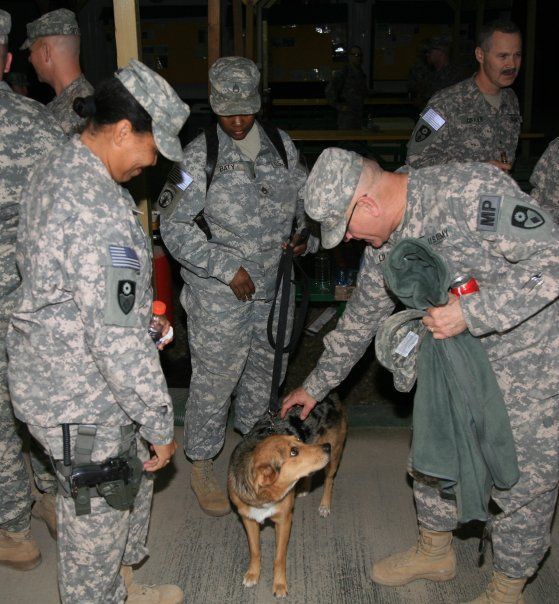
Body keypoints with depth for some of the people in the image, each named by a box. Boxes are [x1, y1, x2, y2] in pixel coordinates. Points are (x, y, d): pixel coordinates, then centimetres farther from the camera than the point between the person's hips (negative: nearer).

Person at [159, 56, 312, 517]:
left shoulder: (281, 145, 4)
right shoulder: (200, 156, -11)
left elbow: (304, 198, 16)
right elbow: (175, 227, -12)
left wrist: (305, 231, -5)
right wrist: (228, 268, -18)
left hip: (274, 287, 5)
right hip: (219, 294, -5)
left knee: (264, 371, 18)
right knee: (214, 379, 3)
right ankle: (201, 465, 24)